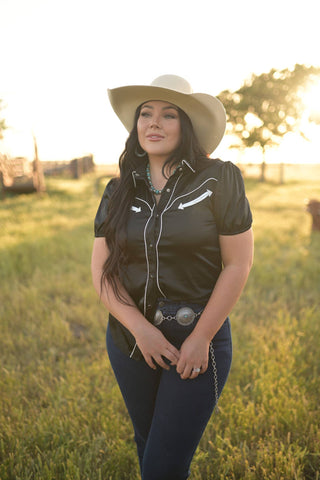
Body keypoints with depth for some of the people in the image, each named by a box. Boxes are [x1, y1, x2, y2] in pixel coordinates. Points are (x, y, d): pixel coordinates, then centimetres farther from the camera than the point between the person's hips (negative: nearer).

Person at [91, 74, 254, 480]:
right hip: (129, 340, 4)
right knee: (147, 442, 23)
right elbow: (101, 269, -2)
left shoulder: (219, 180, -10)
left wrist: (201, 339, -12)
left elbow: (238, 264, -10)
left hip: (199, 341, -4)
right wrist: (140, 328, -14)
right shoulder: (118, 191, 1)